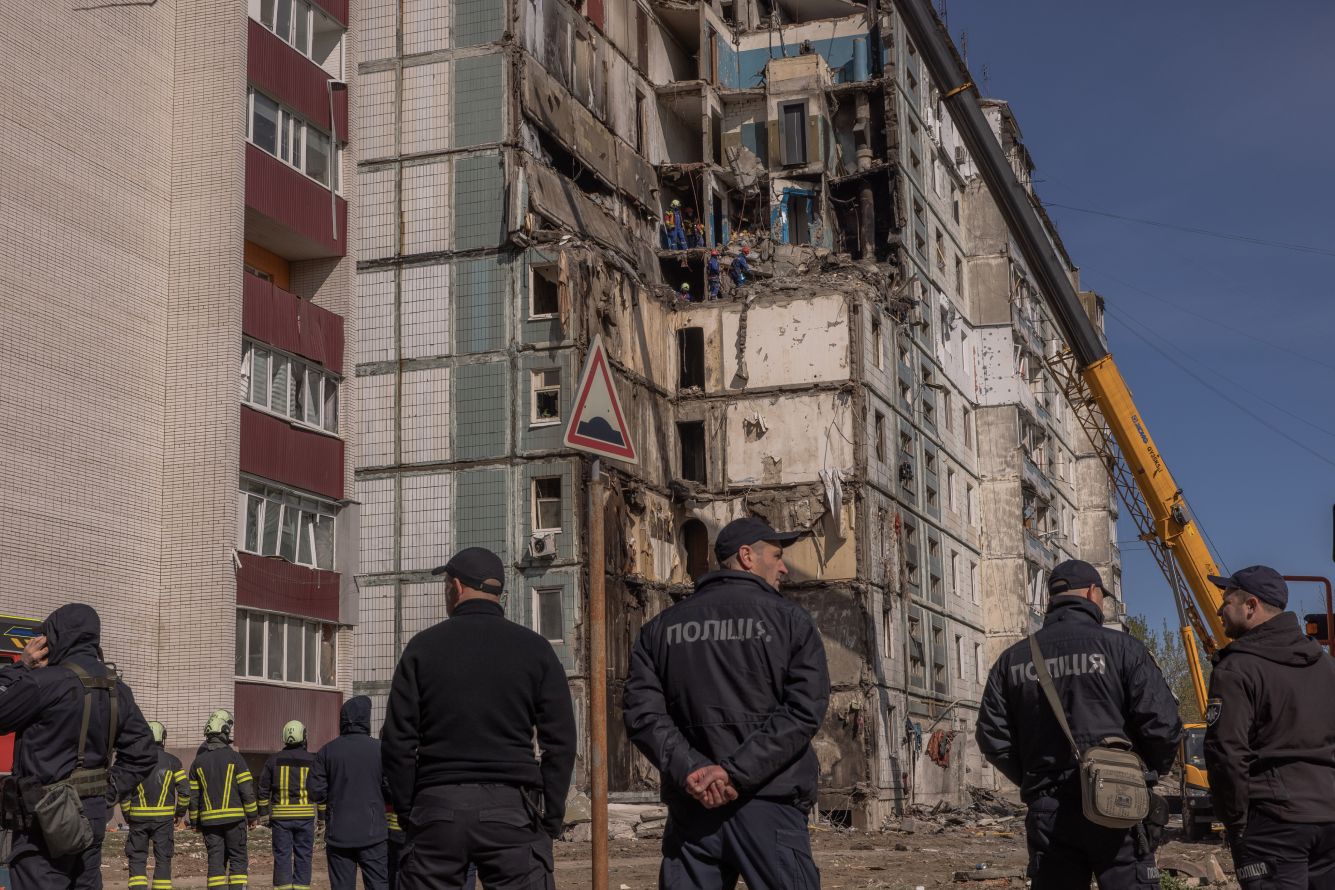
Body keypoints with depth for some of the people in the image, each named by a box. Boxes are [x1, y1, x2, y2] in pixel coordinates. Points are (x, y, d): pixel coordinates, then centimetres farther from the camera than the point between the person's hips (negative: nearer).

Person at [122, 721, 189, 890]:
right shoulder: (172, 761, 0)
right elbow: (184, 790, -3)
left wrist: (127, 815, 9)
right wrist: (181, 812, 10)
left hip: (139, 818, 0)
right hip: (164, 817, 0)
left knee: (137, 858, 7)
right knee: (163, 858, 7)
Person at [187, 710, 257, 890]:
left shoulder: (198, 761, 5)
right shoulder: (233, 757, -5)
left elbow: (193, 795, 7)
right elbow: (247, 790, -7)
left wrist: (195, 822, 15)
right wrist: (253, 816, 2)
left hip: (209, 820, 3)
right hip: (234, 817, -3)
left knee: (215, 861, 6)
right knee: (238, 859, 3)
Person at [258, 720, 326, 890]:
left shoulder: (274, 760, 5)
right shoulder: (311, 760, -2)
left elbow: (264, 789, 7)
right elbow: (320, 789, -8)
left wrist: (264, 814, 14)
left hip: (280, 815, 1)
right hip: (304, 815, -1)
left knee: (282, 856, 4)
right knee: (303, 856, 5)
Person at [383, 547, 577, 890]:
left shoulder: (423, 647, 5)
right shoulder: (534, 648, 5)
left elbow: (398, 739, 2)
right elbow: (560, 741, 1)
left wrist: (406, 808, 8)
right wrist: (551, 817, 6)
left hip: (436, 807, 1)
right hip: (512, 808, 0)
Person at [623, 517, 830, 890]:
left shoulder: (662, 627, 12)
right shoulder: (789, 619, 2)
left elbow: (642, 714, -1)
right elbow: (805, 710, -10)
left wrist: (689, 770, -10)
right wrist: (736, 772, -13)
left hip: (690, 808, 3)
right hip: (768, 804, -3)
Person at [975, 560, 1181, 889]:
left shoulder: (1012, 659, 7)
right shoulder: (1119, 647, -4)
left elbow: (992, 738, 7)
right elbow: (1163, 724, -9)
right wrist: (1146, 774, 9)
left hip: (1046, 813, 4)